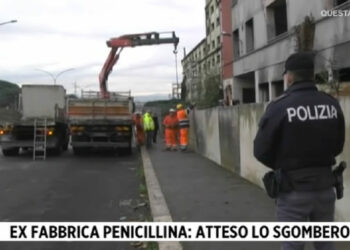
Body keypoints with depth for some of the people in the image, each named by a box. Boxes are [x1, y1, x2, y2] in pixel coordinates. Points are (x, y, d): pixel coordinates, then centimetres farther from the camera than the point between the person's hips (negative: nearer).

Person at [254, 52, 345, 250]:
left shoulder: (279, 107, -16)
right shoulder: (333, 104, 0)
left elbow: (261, 151, -10)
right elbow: (338, 146, 11)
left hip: (294, 189, -5)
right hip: (325, 186, 5)